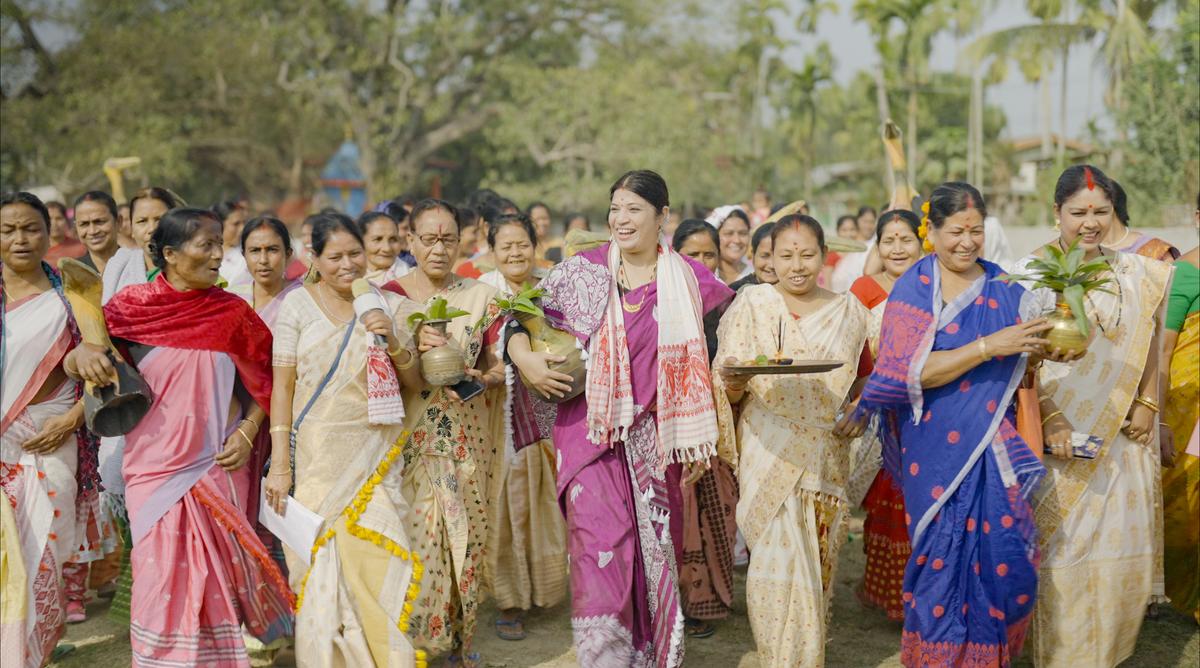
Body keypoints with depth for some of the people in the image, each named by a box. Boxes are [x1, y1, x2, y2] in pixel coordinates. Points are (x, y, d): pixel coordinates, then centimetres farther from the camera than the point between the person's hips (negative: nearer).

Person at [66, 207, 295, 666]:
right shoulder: (132, 305, -1)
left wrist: (247, 433, -5)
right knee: (162, 574, 0)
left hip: (218, 466, 1)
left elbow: (262, 382, 9)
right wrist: (83, 353, -22)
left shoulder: (233, 312, 2)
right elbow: (72, 363, 1)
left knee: (216, 574, 2)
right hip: (155, 465, -1)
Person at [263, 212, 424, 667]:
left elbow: (413, 381, 11)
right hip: (320, 455, -2)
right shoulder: (298, 304, 0)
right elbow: (282, 385, -2)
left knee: (374, 561, -4)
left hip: (376, 454, 2)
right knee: (322, 563, -1)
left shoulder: (387, 304, 7)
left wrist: (393, 340, -9)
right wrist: (279, 464, -7)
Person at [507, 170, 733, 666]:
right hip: (590, 430, -1)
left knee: (652, 549, 7)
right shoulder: (581, 271, 1)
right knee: (599, 549, -8)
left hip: (653, 437, 1)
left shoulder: (689, 278, 2)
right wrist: (522, 357, -13)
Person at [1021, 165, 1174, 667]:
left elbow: (1149, 346, 15)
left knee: (1123, 545, 8)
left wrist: (1146, 404, 3)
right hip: (1059, 435, -4)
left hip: (1123, 437, 4)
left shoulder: (1136, 273, 7)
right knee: (1063, 548, -1)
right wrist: (1051, 420, -18)